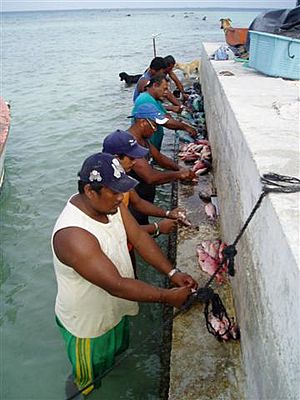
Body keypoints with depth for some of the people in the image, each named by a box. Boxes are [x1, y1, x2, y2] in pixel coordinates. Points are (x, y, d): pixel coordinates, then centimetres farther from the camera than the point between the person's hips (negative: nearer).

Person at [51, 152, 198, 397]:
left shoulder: (110, 203, -16)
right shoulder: (73, 235, -41)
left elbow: (139, 237, -12)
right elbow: (116, 285, -39)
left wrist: (172, 273, -22)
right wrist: (168, 297, -32)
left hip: (115, 310, 7)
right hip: (87, 324, -6)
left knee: (116, 352, 36)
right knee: (90, 380, 25)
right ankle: (85, 392, 55)